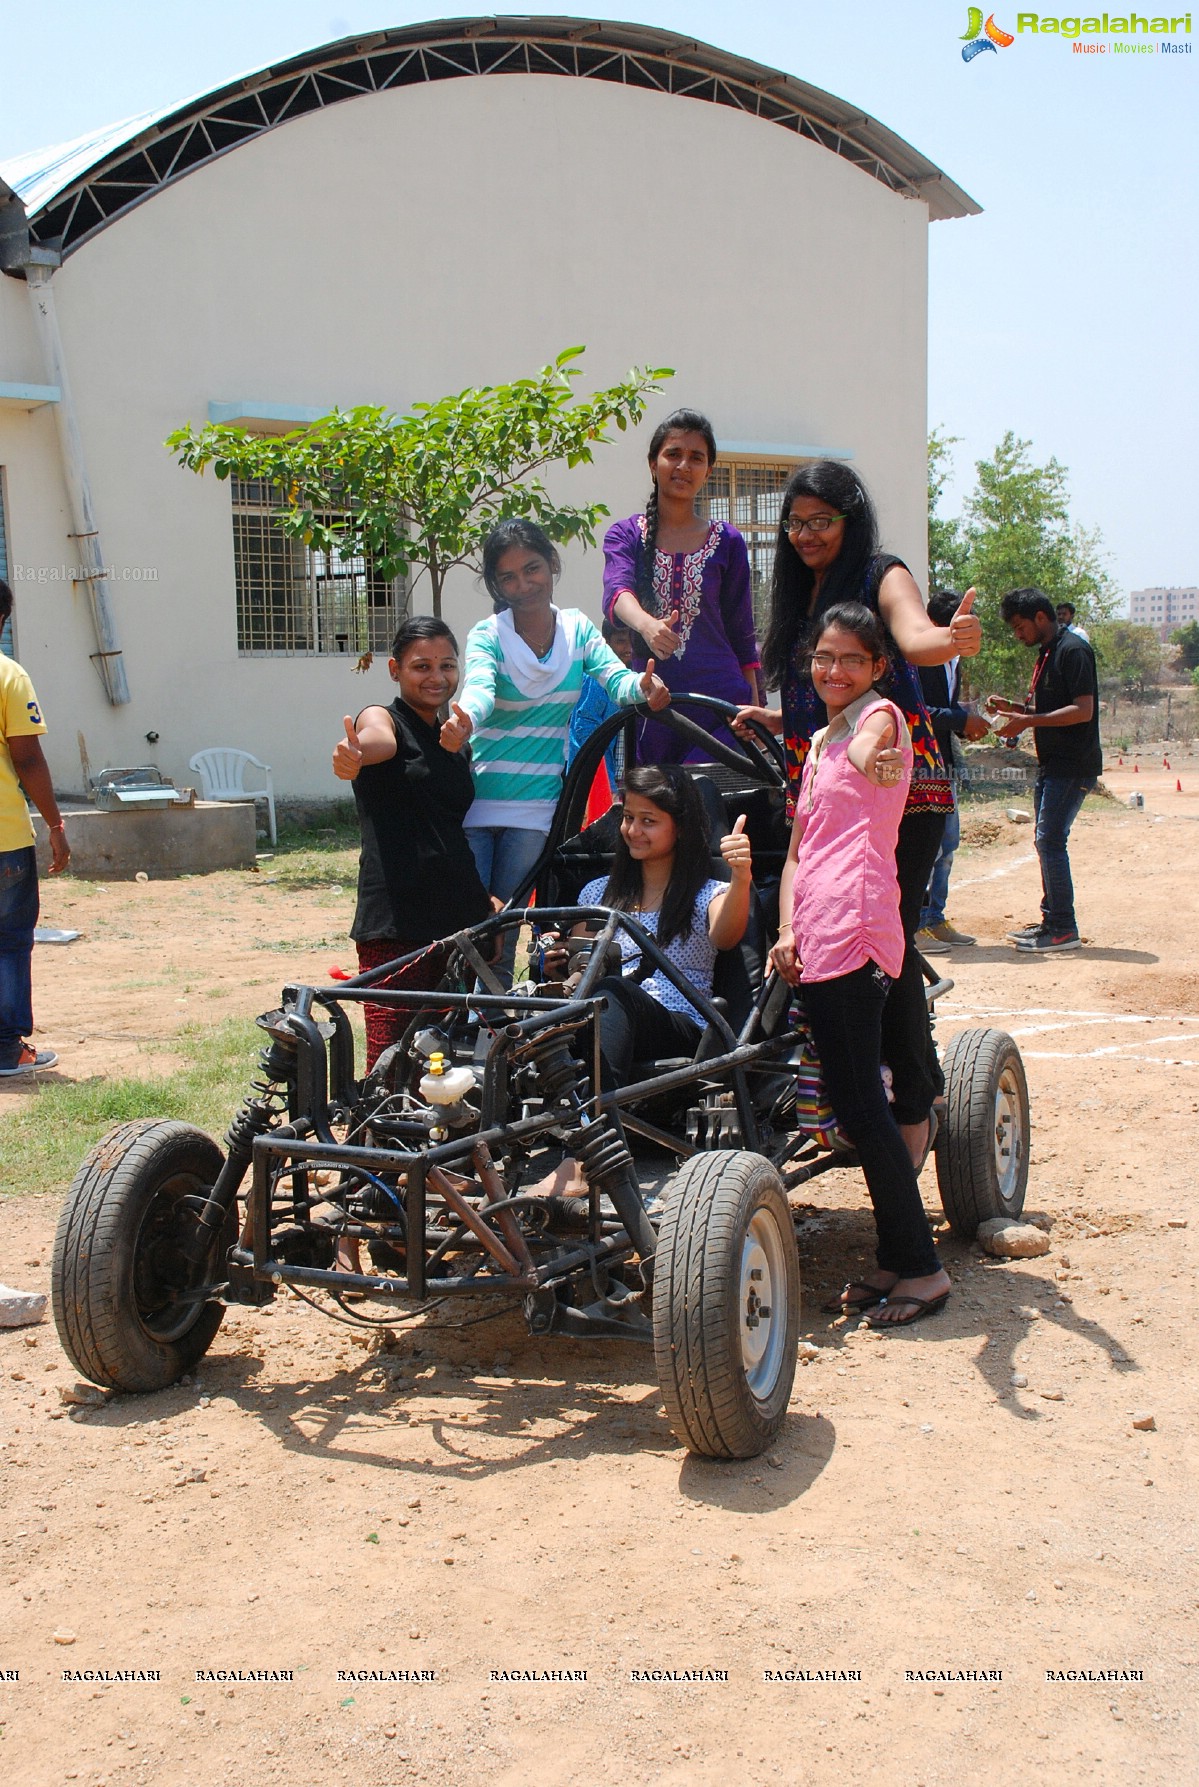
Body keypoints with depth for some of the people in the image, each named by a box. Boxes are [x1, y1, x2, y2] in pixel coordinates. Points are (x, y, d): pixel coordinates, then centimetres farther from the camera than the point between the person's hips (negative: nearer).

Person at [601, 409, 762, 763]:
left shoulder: (727, 540, 9)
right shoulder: (625, 534, 6)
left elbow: (742, 636, 11)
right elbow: (616, 591, -15)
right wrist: (646, 623, -38)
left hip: (722, 707, -1)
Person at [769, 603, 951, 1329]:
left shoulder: (882, 714, 3)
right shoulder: (819, 743, 23)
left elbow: (867, 756, -20)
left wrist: (871, 754, -39)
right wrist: (789, 930, 7)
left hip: (857, 933, -8)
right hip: (817, 940, 8)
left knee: (860, 1102, -9)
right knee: (853, 1101, 9)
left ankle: (922, 1266, 0)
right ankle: (897, 1259, 16)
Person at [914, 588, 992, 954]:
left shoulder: (952, 659, 16)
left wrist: (967, 725, 4)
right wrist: (962, 720, -21)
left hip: (943, 762, 9)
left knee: (948, 842, 13)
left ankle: (934, 918, 22)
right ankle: (913, 926, -2)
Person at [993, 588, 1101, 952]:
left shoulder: (1072, 650, -14)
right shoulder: (1046, 653, 16)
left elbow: (1083, 710, -21)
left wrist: (1029, 721, -22)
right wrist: (1013, 707, 7)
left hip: (1074, 765, -10)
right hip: (1053, 763, 10)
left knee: (1050, 840, -12)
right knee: (1045, 841, 12)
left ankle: (1064, 929, -8)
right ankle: (1052, 921, 20)